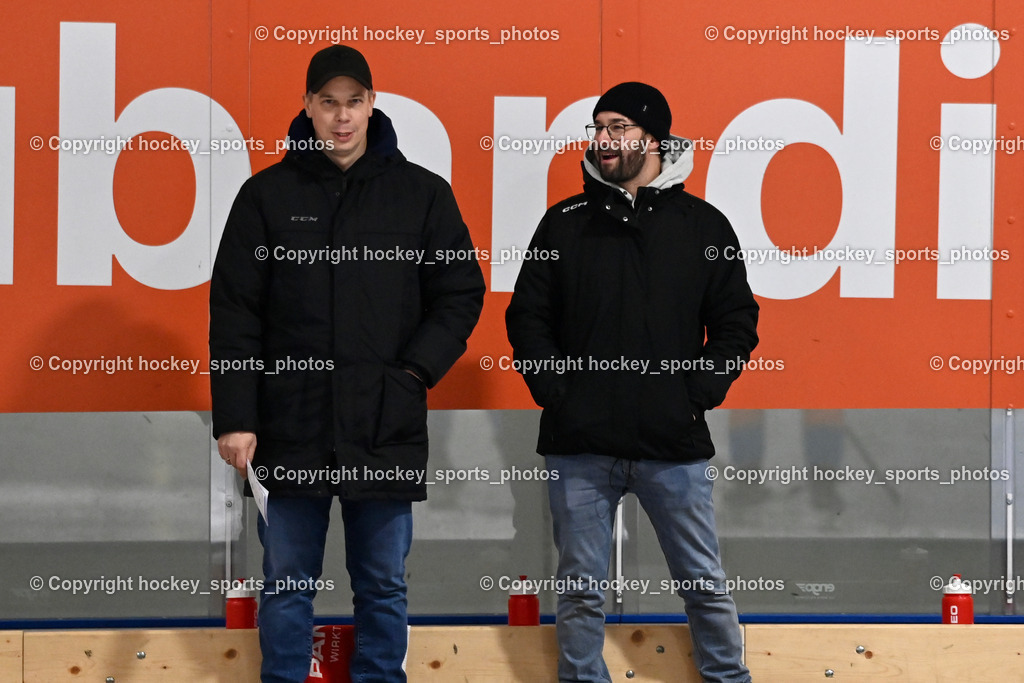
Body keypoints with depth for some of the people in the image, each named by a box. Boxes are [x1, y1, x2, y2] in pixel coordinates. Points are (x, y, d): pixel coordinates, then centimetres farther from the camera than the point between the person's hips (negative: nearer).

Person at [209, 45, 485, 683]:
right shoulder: (268, 195, 3)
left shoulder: (422, 193, 4)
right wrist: (235, 416, -6)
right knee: (287, 584, 7)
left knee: (384, 586, 8)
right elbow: (234, 313, 1)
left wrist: (415, 372, -7)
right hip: (290, 431, 0)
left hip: (387, 431, 0)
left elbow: (461, 294, 6)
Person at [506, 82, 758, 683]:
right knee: (582, 591, 5)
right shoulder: (565, 223, 8)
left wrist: (698, 396, -4)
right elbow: (528, 317, 8)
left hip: (674, 446, -1)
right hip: (580, 446, 1)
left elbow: (736, 322, 7)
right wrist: (555, 392, -4)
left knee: (705, 583, 5)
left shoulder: (703, 224, 6)